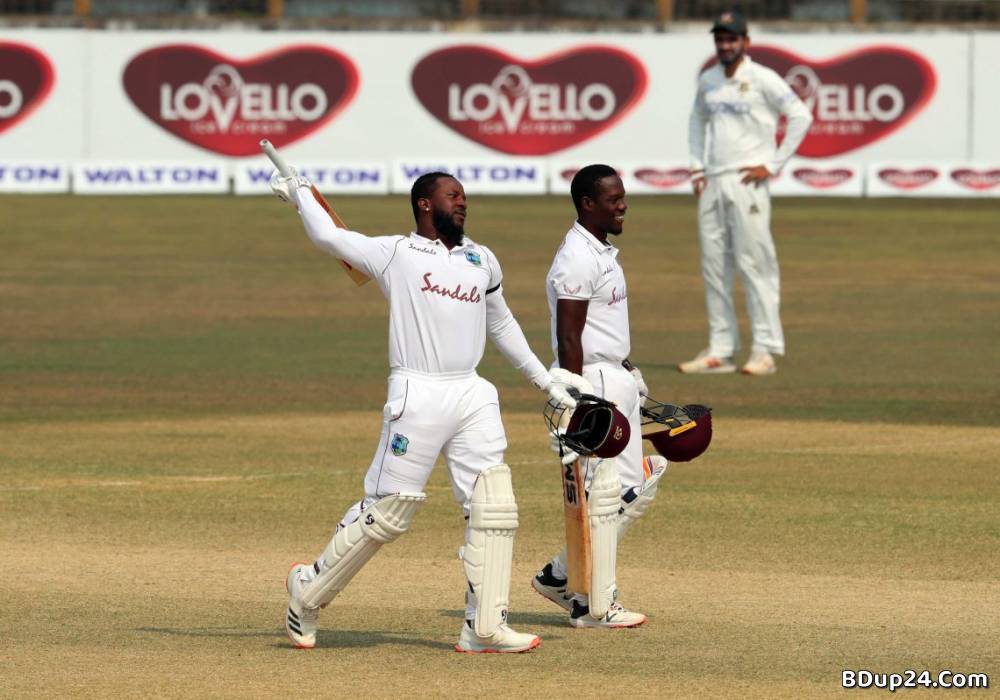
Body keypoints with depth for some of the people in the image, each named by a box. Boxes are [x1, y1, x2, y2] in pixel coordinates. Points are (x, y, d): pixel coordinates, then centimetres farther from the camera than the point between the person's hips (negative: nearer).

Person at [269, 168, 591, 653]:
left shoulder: (483, 261, 19)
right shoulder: (395, 253, 2)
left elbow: (500, 325, 30)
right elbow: (327, 235, -4)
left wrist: (543, 379, 31)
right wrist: (299, 192, 11)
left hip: (473, 396, 6)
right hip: (417, 396, -6)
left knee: (495, 508, -5)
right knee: (385, 512, -3)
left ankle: (484, 628, -3)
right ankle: (309, 590, 15)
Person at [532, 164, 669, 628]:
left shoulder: (603, 253, 15)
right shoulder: (577, 260, -17)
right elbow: (569, 339, -21)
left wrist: (632, 380, 22)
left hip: (618, 379, 10)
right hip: (592, 382, -10)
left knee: (636, 486, 13)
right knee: (604, 494, -6)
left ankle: (560, 576, 20)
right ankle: (594, 604, 2)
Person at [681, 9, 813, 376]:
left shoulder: (762, 79, -6)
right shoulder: (707, 80, 13)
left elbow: (801, 116, -8)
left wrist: (773, 165, -10)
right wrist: (697, 166, 15)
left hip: (746, 182, -6)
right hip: (712, 183, 6)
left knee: (754, 263, -8)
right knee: (713, 266, 5)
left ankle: (764, 350, -6)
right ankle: (720, 350, 10)